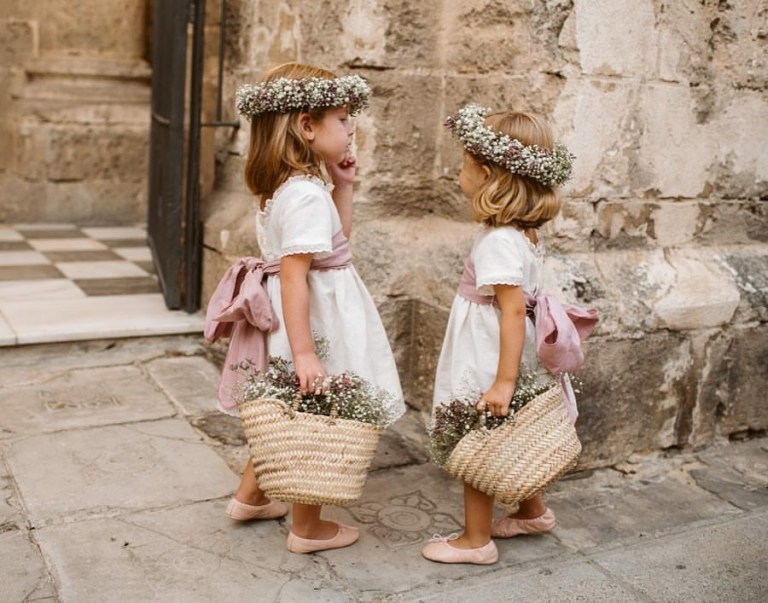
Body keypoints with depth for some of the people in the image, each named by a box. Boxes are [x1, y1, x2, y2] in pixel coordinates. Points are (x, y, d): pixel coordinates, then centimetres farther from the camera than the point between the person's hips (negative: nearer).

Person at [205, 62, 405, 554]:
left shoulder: (286, 186, 7)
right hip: (315, 320, -10)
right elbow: (293, 276, -28)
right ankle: (308, 528, 24)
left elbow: (336, 238, 16)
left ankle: (251, 497, 42)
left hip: (308, 314, 10)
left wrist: (342, 185, 9)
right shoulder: (307, 194, -23)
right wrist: (304, 352, -29)